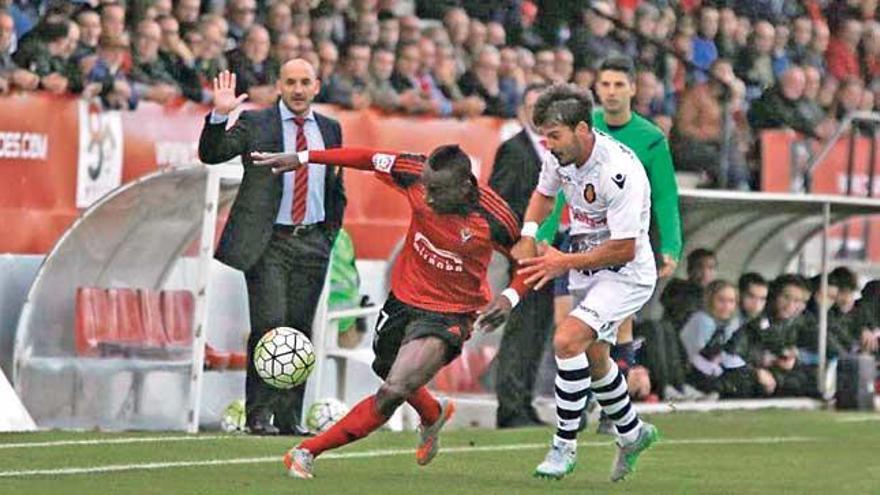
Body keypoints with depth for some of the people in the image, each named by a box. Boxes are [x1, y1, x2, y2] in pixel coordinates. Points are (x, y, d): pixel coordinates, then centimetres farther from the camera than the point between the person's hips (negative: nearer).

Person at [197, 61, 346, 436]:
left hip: (313, 243, 4)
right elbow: (211, 154, -11)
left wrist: (332, 230, 14)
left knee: (300, 331, 4)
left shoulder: (329, 130, 13)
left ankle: (289, 417, 9)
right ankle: (259, 414, -7)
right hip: (269, 243, -4)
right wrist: (220, 116, -25)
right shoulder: (254, 124, 1)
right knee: (269, 324, -12)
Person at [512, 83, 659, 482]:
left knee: (567, 341, -25)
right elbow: (544, 193, 16)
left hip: (626, 274, -9)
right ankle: (632, 434, 45)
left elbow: (623, 250, -28)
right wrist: (528, 236, -2)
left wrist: (565, 263, -21)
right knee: (593, 357, 21)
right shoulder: (562, 154, -7)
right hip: (586, 270, 9)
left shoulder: (619, 172, -31)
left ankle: (565, 445, -13)